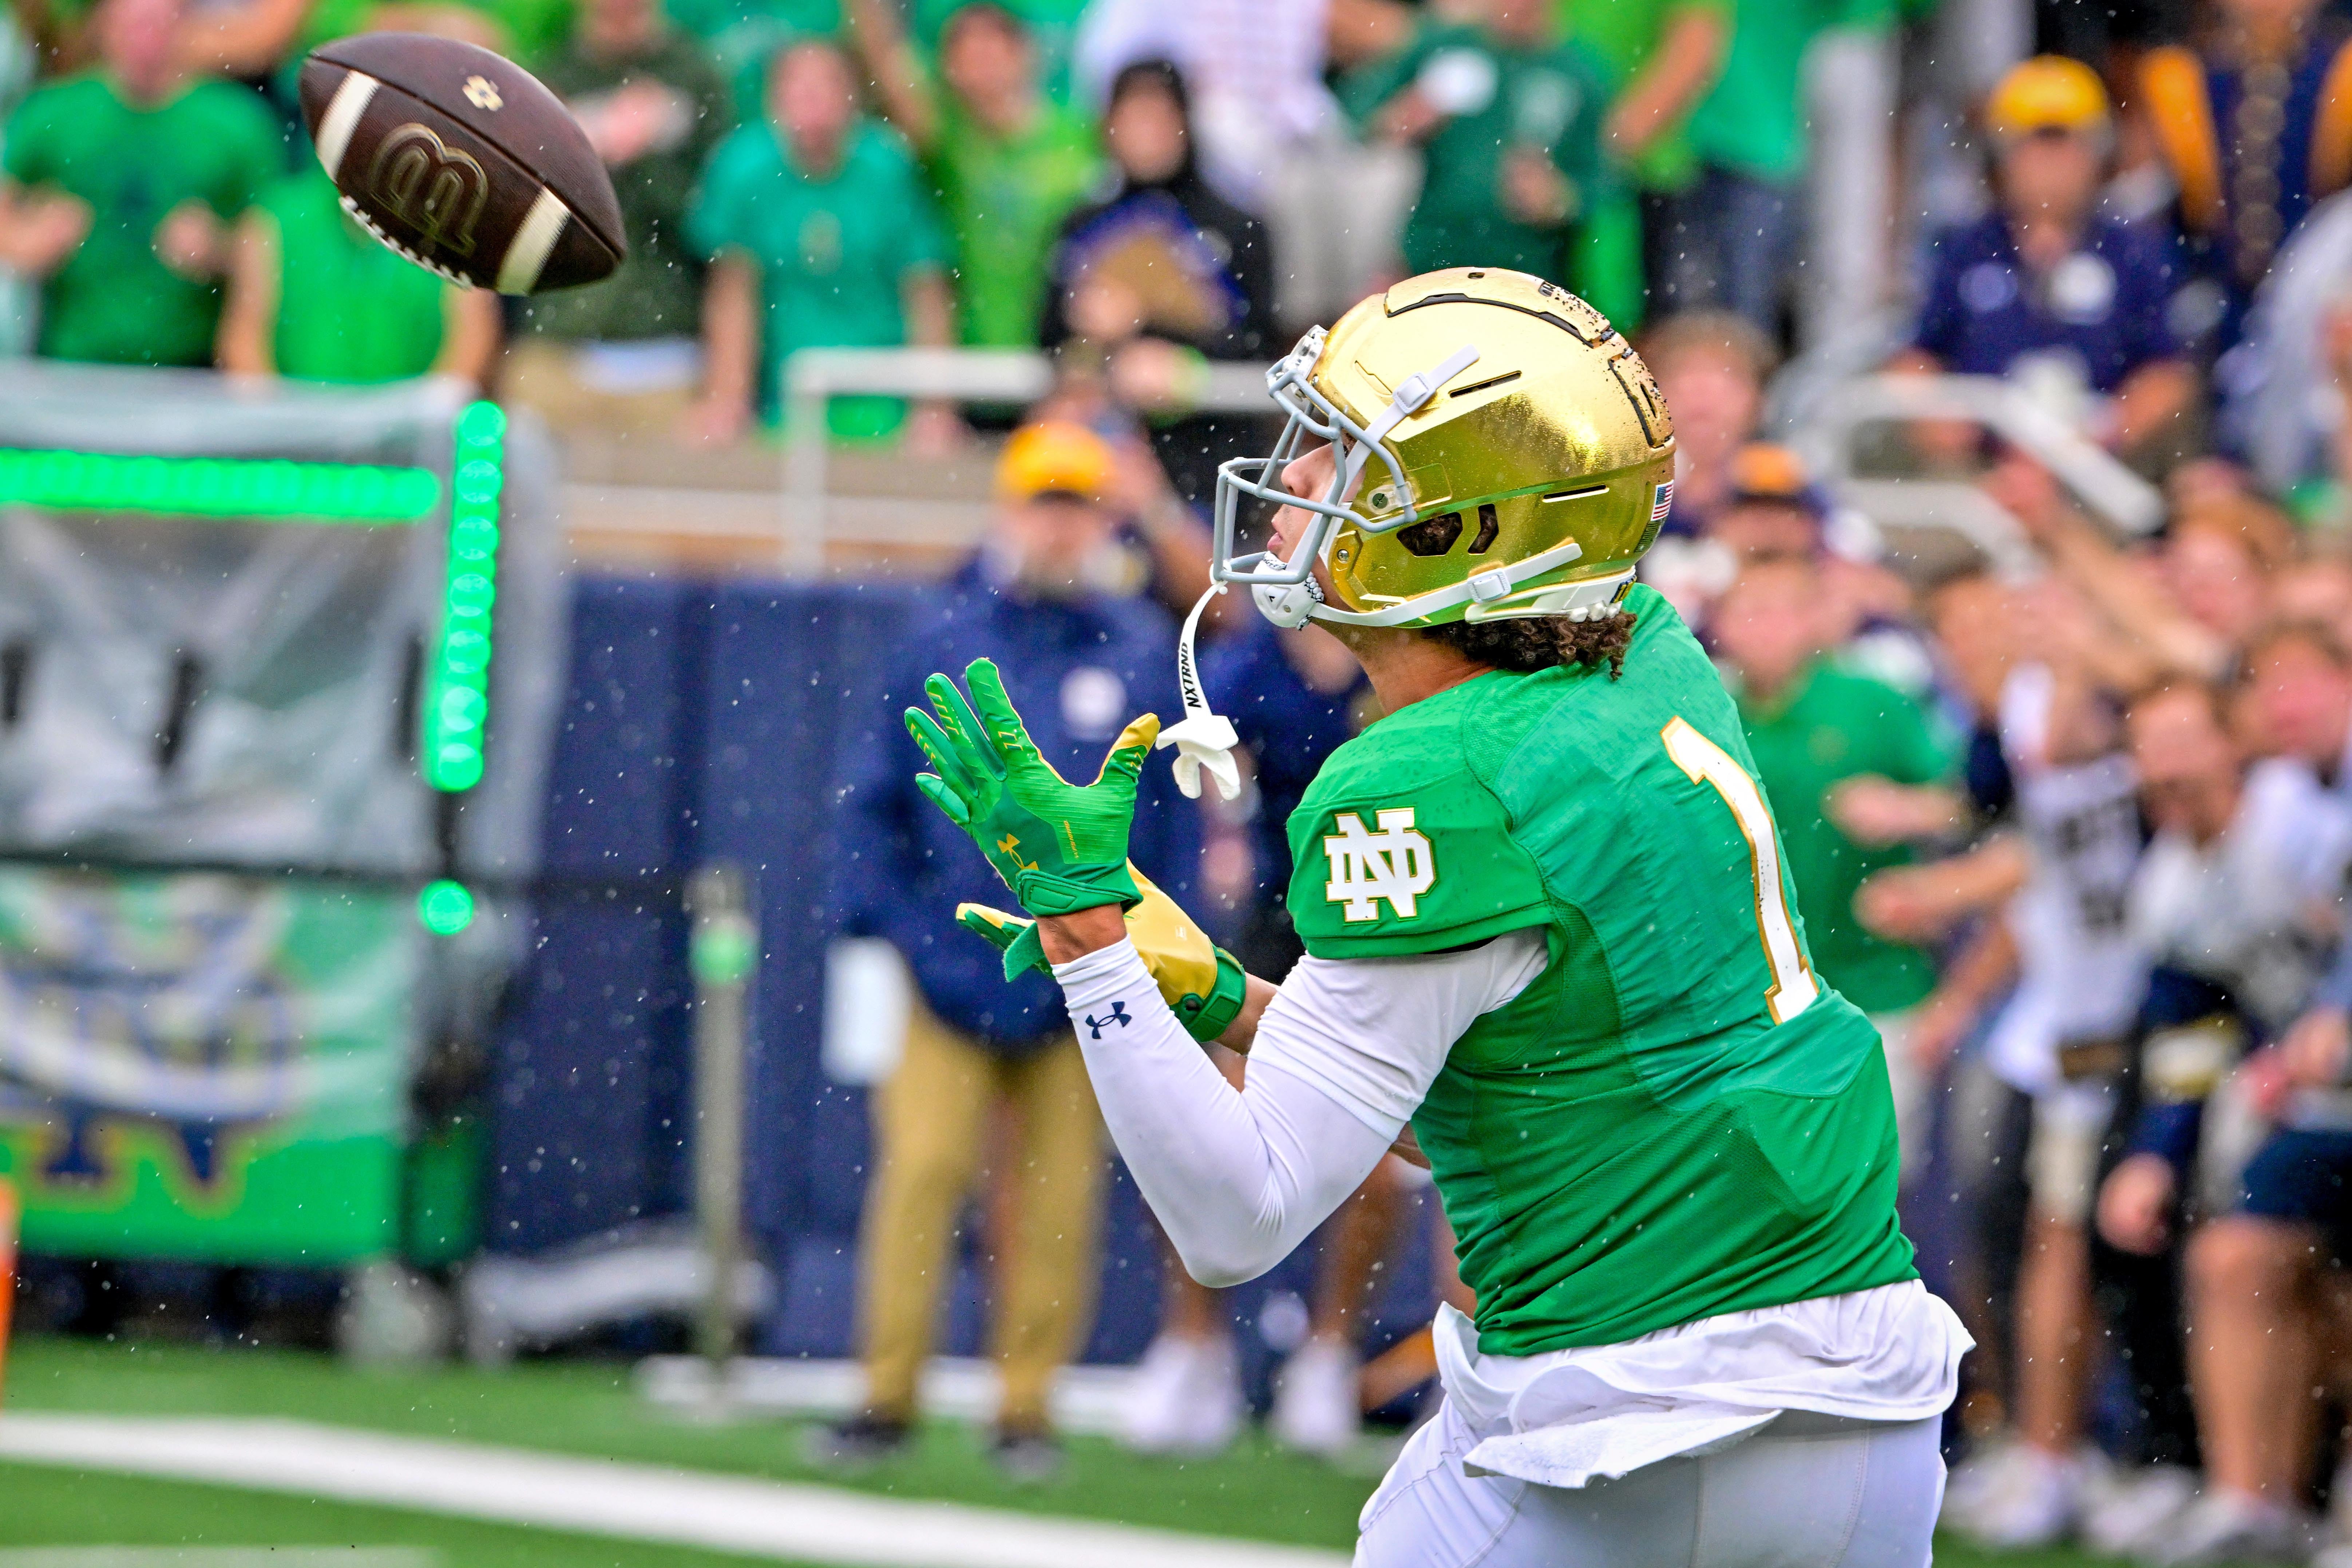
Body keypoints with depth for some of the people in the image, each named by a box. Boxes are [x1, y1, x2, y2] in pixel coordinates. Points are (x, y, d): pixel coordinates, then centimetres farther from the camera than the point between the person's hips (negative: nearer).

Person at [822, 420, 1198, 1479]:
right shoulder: (938, 636, 6)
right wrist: (886, 923, 2)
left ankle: (1026, 1409, 9)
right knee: (920, 1169, -8)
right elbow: (873, 793, 10)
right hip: (952, 963, 0)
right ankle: (886, 1399, -3)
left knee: (1058, 1196, 1)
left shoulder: (1144, 653, 6)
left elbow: (1176, 820, 9)